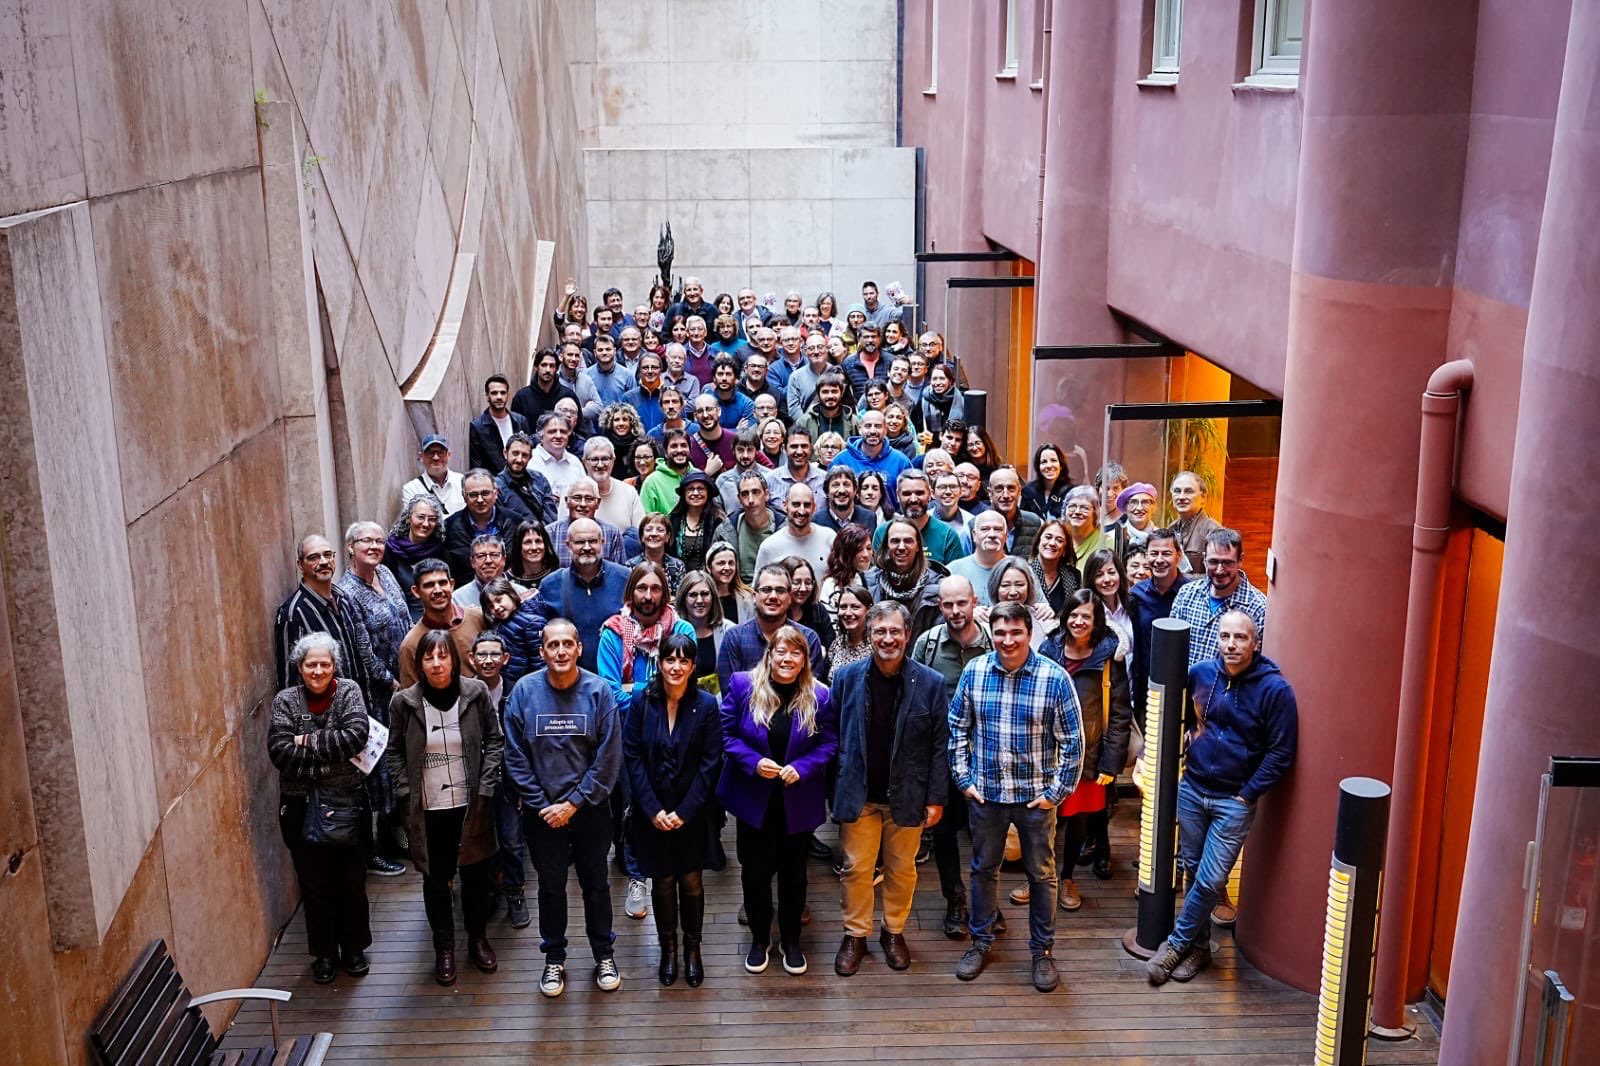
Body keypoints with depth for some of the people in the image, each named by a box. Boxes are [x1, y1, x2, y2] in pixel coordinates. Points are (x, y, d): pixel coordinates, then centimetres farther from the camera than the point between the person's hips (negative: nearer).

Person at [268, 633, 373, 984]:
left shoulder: (348, 693, -3)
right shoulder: (286, 700, -2)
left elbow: (356, 735, -20)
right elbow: (279, 750, -15)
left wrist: (309, 743, -17)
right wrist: (331, 751, -18)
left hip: (347, 802, 0)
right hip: (301, 807, 0)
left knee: (352, 882, 11)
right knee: (314, 884, 11)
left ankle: (353, 949, 29)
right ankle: (324, 953, 27)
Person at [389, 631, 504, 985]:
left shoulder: (476, 693, -8)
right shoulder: (404, 702, -8)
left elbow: (494, 739, 0)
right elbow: (395, 751, 3)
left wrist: (485, 784, -7)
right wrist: (406, 792, -6)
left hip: (470, 805, 0)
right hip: (427, 809, 0)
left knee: (476, 875, 14)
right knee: (435, 880, 11)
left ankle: (478, 939, 34)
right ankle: (444, 949, 28)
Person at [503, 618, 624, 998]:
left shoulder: (599, 690, -12)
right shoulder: (525, 690, -9)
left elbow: (609, 757, -11)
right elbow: (515, 756, -6)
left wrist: (573, 803, -12)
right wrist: (542, 805, -10)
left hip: (590, 809, -1)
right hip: (542, 811, 1)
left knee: (596, 884, 13)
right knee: (550, 886, 14)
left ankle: (604, 955, 31)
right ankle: (554, 959, 31)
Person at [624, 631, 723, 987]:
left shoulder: (706, 705, -8)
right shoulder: (641, 700, -6)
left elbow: (711, 763, -6)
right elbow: (632, 757, -5)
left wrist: (685, 811, -11)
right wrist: (653, 810, -11)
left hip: (691, 813, 0)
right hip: (652, 813, 0)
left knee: (691, 881, 6)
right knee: (662, 882, 8)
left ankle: (692, 948, 25)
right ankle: (668, 947, 27)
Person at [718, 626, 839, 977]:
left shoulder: (819, 696, -6)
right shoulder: (742, 685, -8)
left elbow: (829, 742, -3)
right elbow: (727, 734, -6)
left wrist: (802, 768, -18)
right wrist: (753, 763, -20)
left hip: (798, 802, 1)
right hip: (753, 799, -1)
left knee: (793, 872, 14)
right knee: (755, 871, 9)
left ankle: (791, 941, 31)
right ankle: (759, 940, 29)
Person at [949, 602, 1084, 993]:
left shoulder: (1054, 678, -14)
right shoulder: (974, 672, -6)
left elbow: (1072, 741, -8)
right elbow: (957, 727, 6)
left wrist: (1057, 791, -8)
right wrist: (964, 778, 2)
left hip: (1036, 796, -2)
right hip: (985, 793, 2)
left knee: (1041, 874, 11)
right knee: (984, 869, 16)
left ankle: (1043, 951, 28)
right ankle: (981, 942, 34)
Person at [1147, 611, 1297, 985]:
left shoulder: (1275, 688, -14)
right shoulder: (1201, 672, -3)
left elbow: (1281, 752, -10)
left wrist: (1248, 794, -11)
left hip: (1235, 801, -4)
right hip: (1191, 789, 4)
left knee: (1211, 880, -4)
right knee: (1194, 871, 13)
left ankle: (1175, 944, 14)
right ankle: (1199, 946, 29)